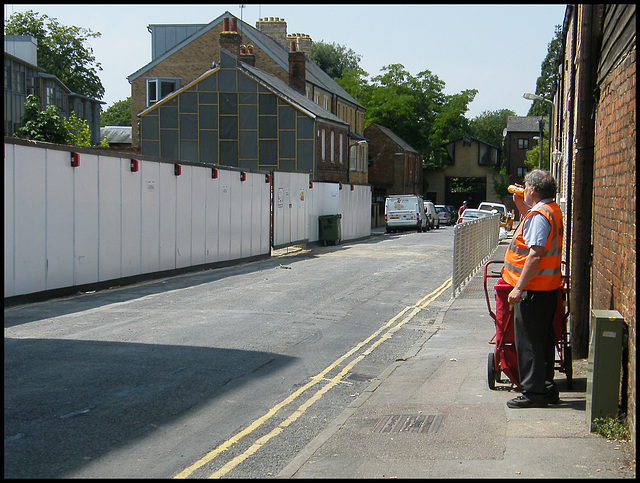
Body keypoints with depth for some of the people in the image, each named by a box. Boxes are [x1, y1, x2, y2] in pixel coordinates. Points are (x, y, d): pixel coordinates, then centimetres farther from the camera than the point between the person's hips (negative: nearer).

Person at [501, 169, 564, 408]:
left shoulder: (539, 215, -19)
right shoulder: (552, 210, 12)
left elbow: (535, 254, -25)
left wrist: (519, 287, -24)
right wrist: (522, 207, 21)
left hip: (533, 289, -10)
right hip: (548, 287, 10)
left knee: (529, 342, -3)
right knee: (543, 340, 16)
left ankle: (534, 393, 2)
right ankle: (547, 388, 23)